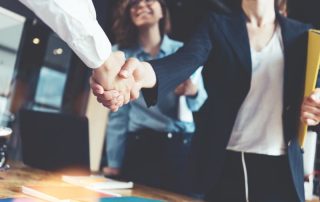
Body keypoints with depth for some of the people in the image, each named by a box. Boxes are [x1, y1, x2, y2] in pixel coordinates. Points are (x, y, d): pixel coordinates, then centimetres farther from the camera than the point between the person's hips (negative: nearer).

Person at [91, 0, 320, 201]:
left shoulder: (302, 35, 6)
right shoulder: (217, 25, 0)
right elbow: (185, 60, -19)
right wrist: (145, 73, -41)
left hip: (281, 167, 2)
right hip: (226, 163, -1)